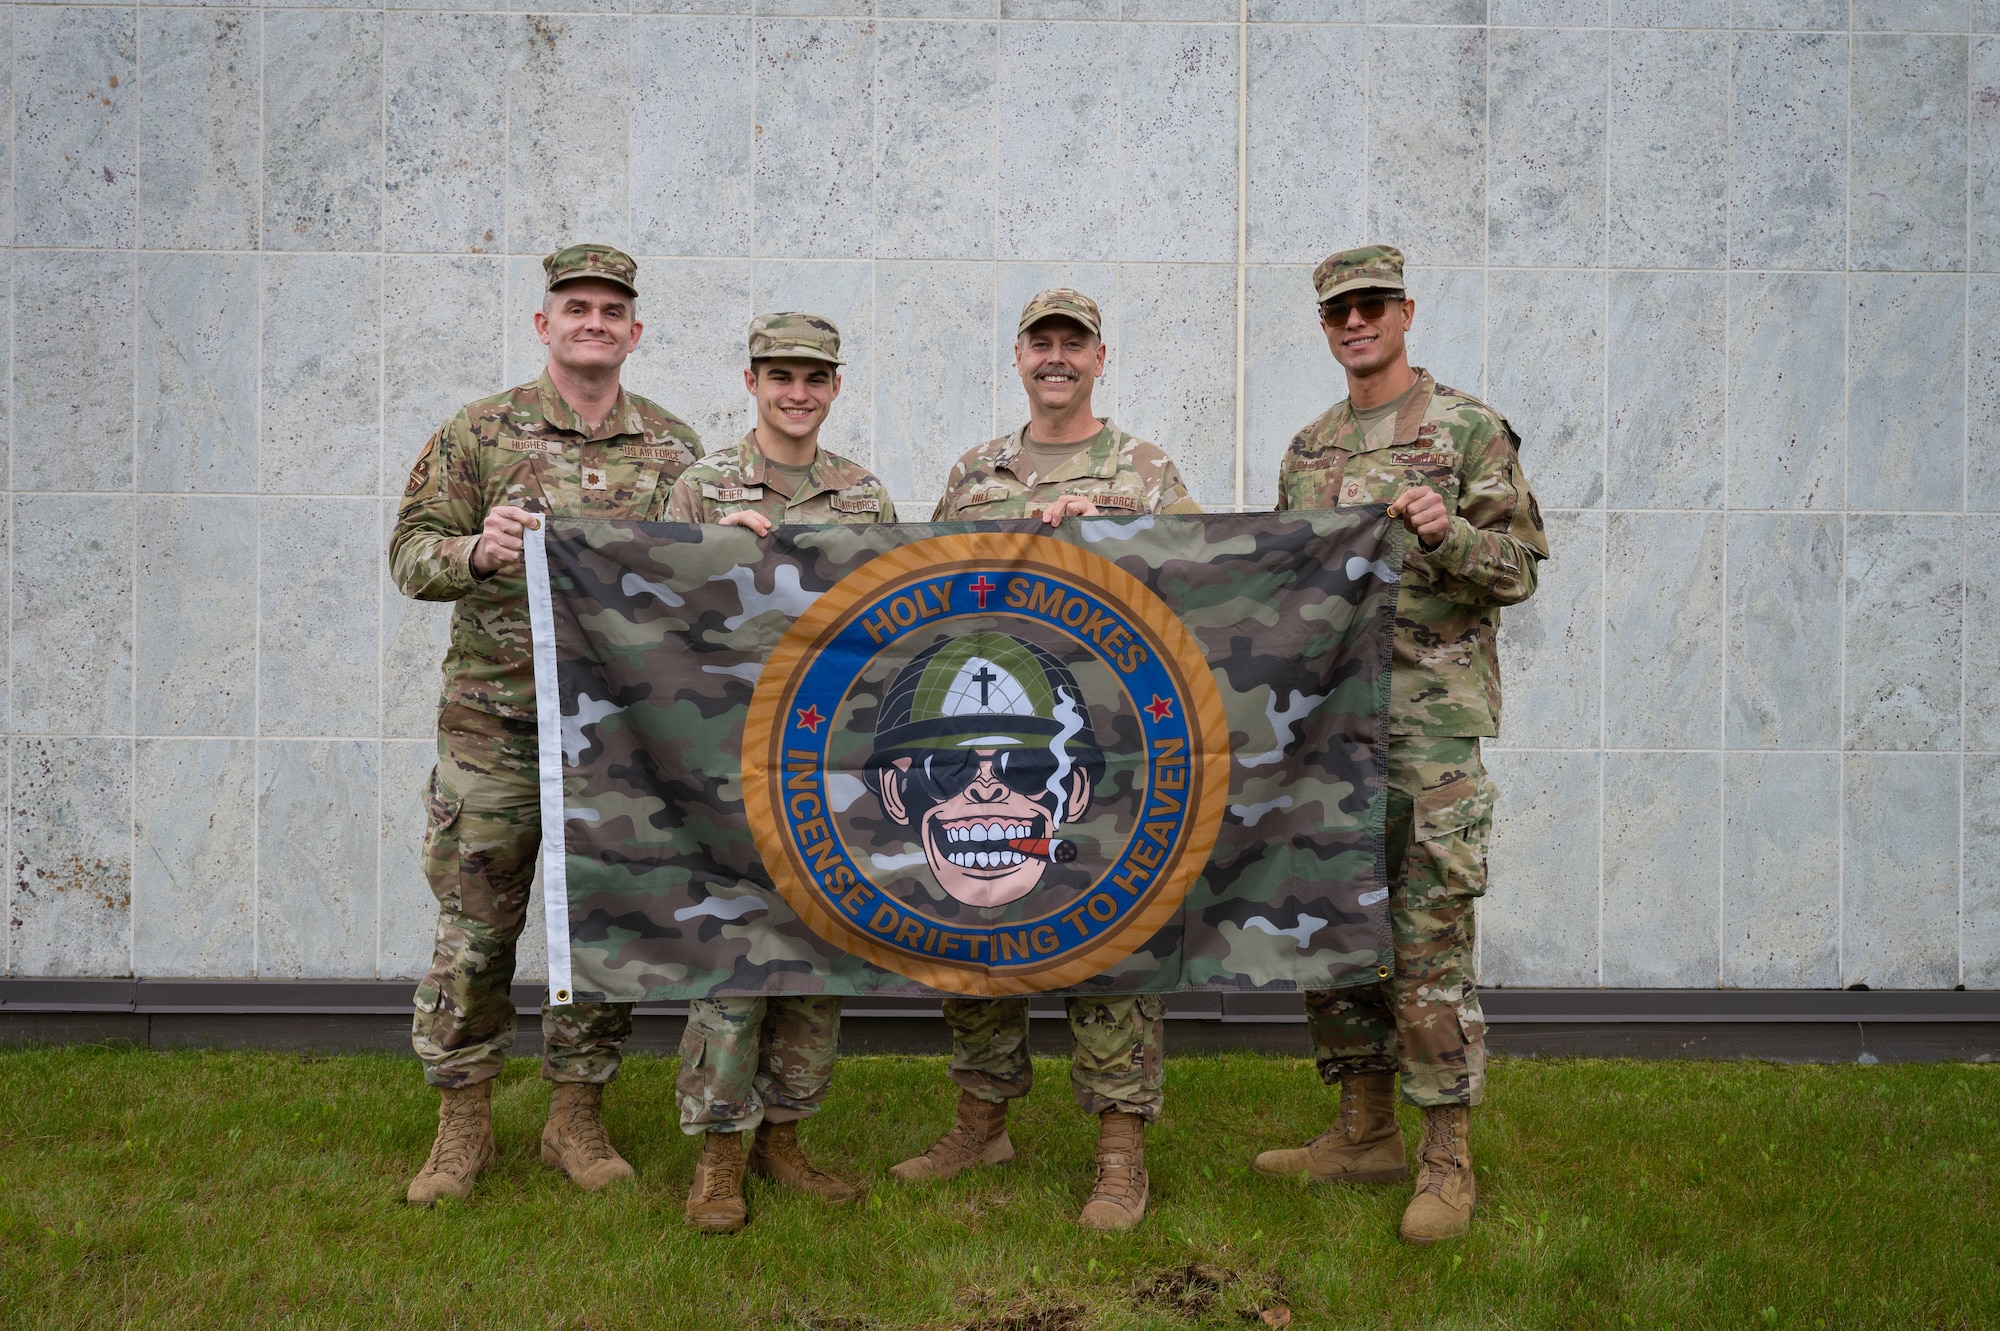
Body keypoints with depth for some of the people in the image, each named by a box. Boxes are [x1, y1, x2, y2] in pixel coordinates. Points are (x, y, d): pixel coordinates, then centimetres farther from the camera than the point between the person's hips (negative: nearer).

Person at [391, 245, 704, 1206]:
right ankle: (463, 1121, 19)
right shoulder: (479, 433, 3)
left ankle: (576, 1117, 22)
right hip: (496, 721, -2)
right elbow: (410, 552, -1)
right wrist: (476, 551, -20)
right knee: (475, 925, 4)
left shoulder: (675, 448, 10)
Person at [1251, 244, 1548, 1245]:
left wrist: (1446, 532, -22)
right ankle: (1364, 1132, 23)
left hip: (1427, 721, -6)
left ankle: (1447, 1161, 3)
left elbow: (1522, 566, -4)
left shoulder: (1469, 430, 0)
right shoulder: (1307, 450, 17)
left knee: (1428, 939, -6)